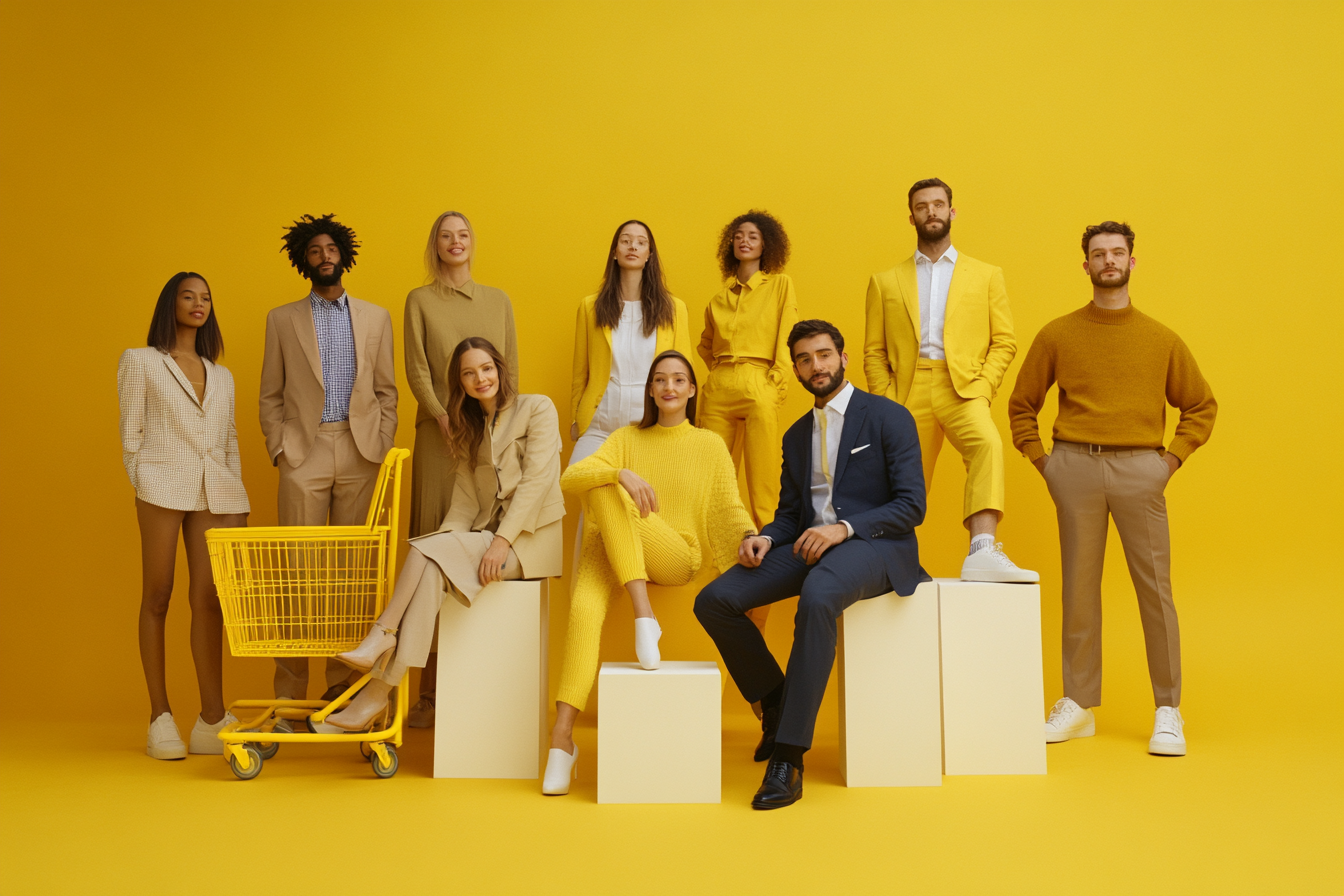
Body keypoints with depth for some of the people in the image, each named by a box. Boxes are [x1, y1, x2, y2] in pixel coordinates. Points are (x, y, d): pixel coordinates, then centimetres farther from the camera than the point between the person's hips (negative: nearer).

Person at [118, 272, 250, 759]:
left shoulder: (222, 376, 23)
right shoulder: (140, 361, 11)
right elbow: (130, 435, 5)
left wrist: (238, 495, 9)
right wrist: (142, 488, -4)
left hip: (214, 492, 3)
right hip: (163, 485, -3)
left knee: (208, 600, -3)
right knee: (157, 598, 0)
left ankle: (211, 719, -4)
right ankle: (160, 716, 5)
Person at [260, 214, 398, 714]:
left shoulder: (376, 317, 14)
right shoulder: (282, 320, 12)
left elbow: (387, 391, 11)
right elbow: (271, 395, 10)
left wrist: (382, 445, 0)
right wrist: (278, 447, -2)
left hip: (360, 453, 1)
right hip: (304, 453, -1)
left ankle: (343, 683, 8)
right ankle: (288, 694, 2)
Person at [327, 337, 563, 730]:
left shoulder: (537, 408, 0)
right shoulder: (471, 428, 19)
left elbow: (537, 478, -10)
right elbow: (467, 495, 11)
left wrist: (503, 540, -19)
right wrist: (448, 536, -9)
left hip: (531, 537, -5)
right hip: (485, 533, 5)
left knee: (426, 554, -27)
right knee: (431, 568, -27)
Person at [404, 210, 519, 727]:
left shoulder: (498, 300, 16)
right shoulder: (420, 300, 10)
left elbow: (511, 369, 11)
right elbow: (417, 370, 1)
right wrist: (445, 419, -13)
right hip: (440, 436, -2)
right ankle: (430, 691, -2)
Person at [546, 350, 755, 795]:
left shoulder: (710, 445, 13)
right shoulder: (626, 439, 15)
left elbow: (729, 508, 5)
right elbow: (570, 478, -2)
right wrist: (622, 474, -22)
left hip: (675, 558, -2)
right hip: (612, 551, 2)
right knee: (584, 607, -35)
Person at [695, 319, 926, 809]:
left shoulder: (889, 417, 1)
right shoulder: (795, 435, 20)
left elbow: (912, 504, -7)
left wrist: (845, 528, -21)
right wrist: (763, 539, -4)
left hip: (875, 547, -6)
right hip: (808, 545, 6)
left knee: (817, 596, -40)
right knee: (713, 601, -15)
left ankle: (788, 759, -38)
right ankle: (776, 702, 8)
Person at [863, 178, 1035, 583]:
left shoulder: (986, 275, 16)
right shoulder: (885, 282, 17)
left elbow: (1004, 342, 10)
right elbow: (874, 352, 12)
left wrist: (980, 390, -6)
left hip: (962, 390, -2)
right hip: (908, 393, 2)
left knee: (988, 444, -31)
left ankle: (982, 553, -42)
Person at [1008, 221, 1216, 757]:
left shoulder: (1161, 340, 8)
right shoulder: (1057, 335, 7)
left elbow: (1201, 405, 16)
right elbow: (1021, 404, 14)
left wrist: (1174, 457, 4)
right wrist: (1040, 459, 4)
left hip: (1139, 470, 0)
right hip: (1075, 467, 0)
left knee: (1155, 587, -2)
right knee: (1079, 588, 5)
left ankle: (1168, 711, 7)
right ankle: (1079, 704, 13)